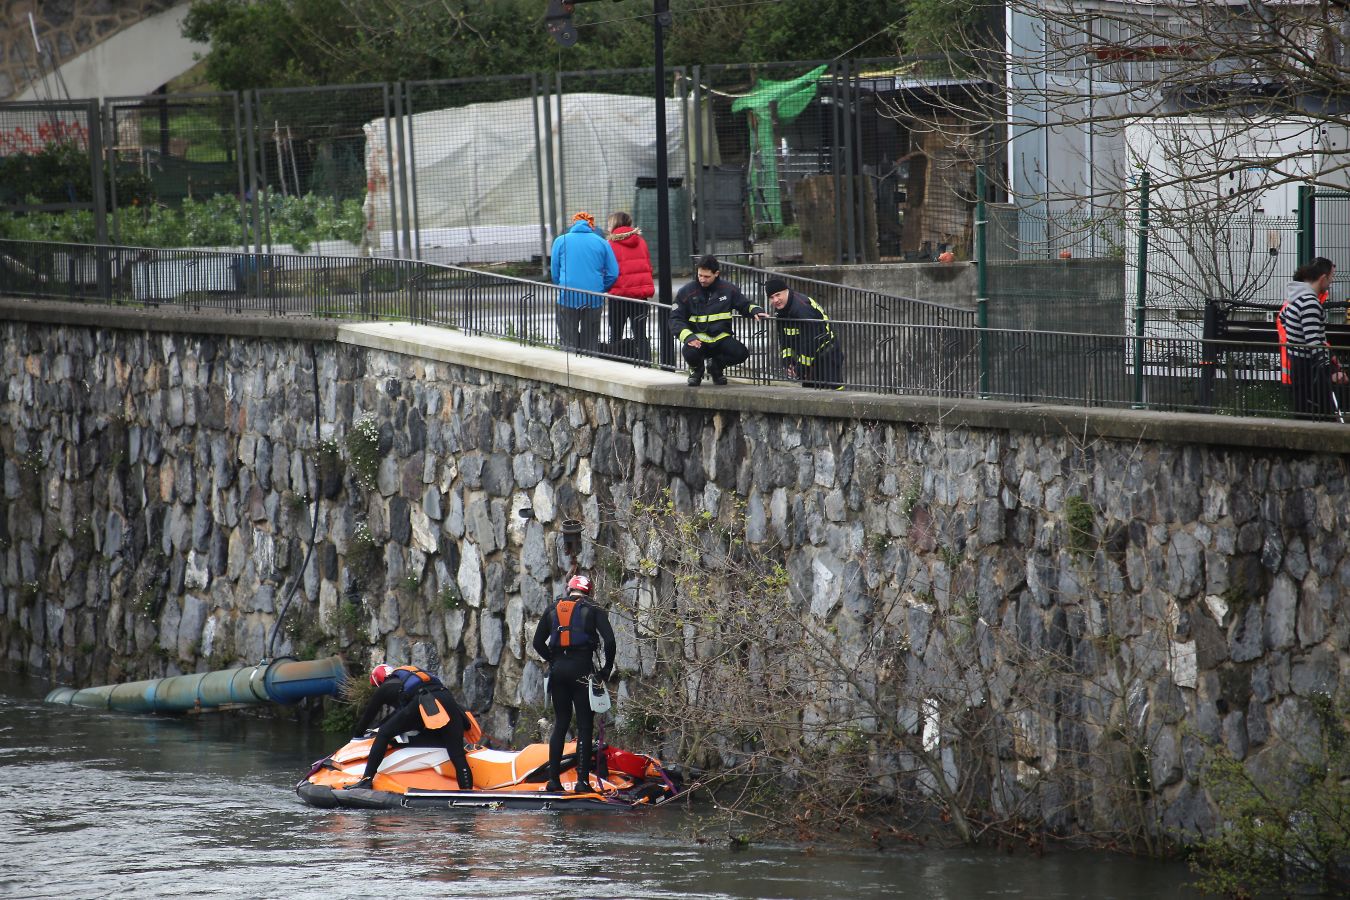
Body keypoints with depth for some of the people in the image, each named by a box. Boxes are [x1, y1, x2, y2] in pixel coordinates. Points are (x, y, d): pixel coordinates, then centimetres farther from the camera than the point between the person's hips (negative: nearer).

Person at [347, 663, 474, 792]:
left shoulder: (384, 689, 26)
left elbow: (368, 714, 33)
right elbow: (400, 712, 57)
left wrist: (356, 736, 48)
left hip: (423, 703, -5)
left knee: (384, 734, 7)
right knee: (458, 756, -4)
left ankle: (367, 779, -3)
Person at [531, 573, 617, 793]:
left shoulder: (553, 610, 13)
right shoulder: (592, 611, 2)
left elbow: (538, 642, 11)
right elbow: (609, 639, -9)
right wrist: (607, 668, 2)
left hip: (558, 668, 4)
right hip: (582, 668, -4)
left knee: (560, 723, 13)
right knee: (584, 725, -1)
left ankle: (553, 779, 9)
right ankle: (582, 780, -8)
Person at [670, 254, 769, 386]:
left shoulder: (728, 289, 2)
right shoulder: (686, 292, -4)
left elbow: (745, 305, 15)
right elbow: (675, 319, -4)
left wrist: (756, 311, -8)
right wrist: (688, 337, -20)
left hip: (721, 337, 2)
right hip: (698, 338, -2)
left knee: (741, 353, -24)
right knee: (691, 354, -36)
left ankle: (716, 365, 13)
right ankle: (696, 369, 7)